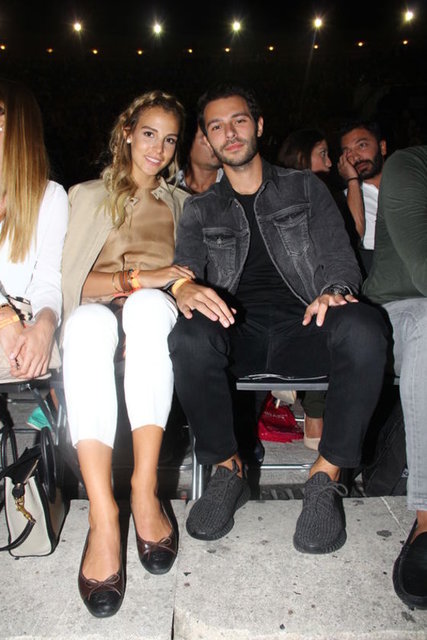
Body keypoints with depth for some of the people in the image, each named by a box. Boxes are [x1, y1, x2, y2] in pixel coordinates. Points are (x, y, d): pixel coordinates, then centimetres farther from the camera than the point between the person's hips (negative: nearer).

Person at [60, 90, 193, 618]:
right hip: (99, 308, 0)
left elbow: (189, 270, 20)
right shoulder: (87, 196, 19)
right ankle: (102, 514, -44)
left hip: (157, 313, 1)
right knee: (88, 322, -39)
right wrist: (135, 278, -11)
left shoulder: (181, 203, 27)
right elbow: (73, 282, 5)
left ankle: (145, 490, -41)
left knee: (148, 304, -38)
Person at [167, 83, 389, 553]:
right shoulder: (200, 209, 19)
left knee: (363, 329, -33)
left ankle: (326, 475, -18)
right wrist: (186, 289, -23)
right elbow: (184, 265, 4)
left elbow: (337, 255, 8)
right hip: (237, 333, 1)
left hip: (302, 327, 0)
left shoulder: (305, 188, 19)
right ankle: (227, 469, -13)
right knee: (189, 338, -34)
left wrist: (334, 290, -17)